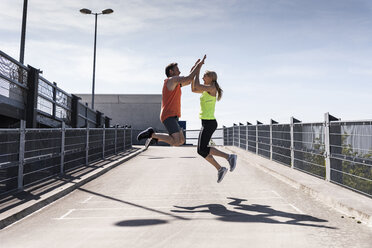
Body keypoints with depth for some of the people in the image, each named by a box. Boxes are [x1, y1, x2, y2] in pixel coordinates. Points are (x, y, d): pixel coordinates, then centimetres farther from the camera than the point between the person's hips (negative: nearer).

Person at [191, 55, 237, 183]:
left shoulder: (212, 88, -11)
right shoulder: (208, 89, 17)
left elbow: (196, 86, -21)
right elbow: (193, 89, 21)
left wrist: (198, 70, -10)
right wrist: (194, 73, 15)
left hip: (209, 123, -10)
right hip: (206, 123, 10)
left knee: (203, 150, -12)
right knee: (201, 151, 8)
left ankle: (229, 156, -7)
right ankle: (220, 169, 11)